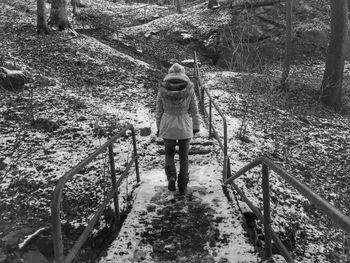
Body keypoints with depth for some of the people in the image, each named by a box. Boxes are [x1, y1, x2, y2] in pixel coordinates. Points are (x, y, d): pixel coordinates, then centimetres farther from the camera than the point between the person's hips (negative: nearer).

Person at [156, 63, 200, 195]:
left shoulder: (162, 89, -7)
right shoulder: (189, 89, -8)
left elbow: (159, 110, -1)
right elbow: (194, 110, -2)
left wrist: (159, 128, 10)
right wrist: (196, 127, 9)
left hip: (167, 126, 0)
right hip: (184, 126, 0)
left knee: (169, 153, 20)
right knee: (184, 156, 15)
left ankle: (171, 176, -3)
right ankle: (183, 186, 15)